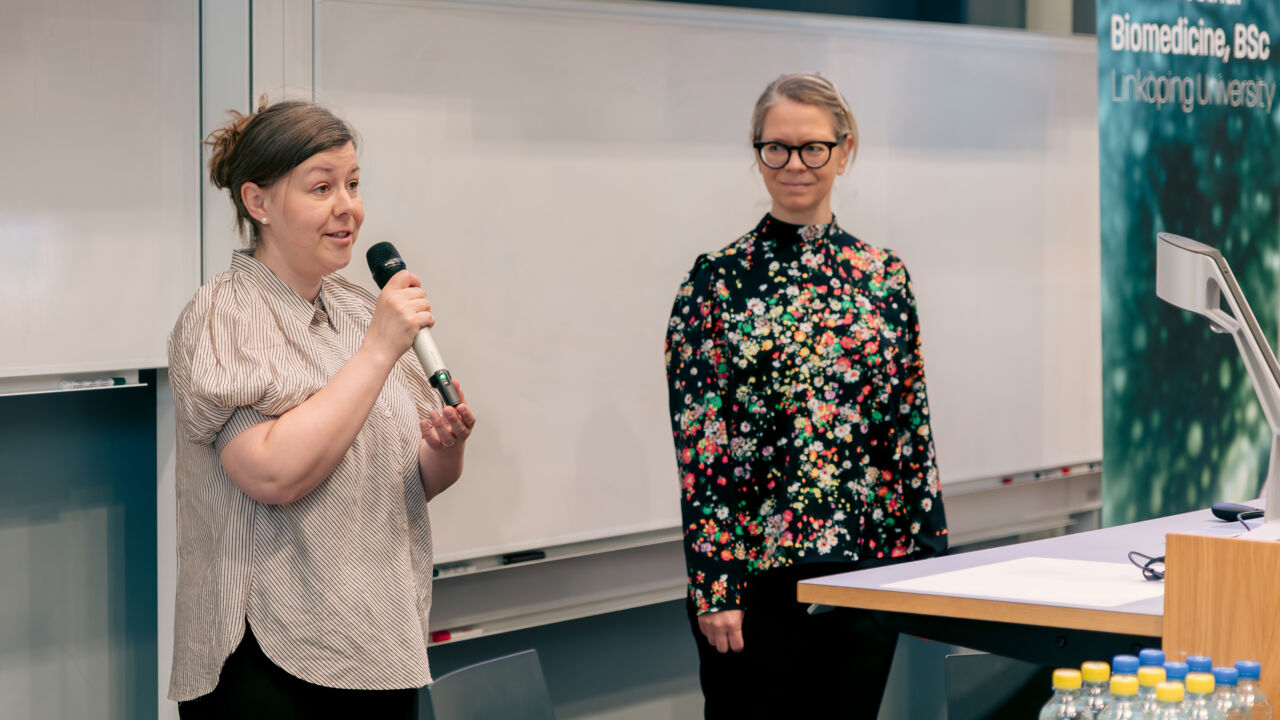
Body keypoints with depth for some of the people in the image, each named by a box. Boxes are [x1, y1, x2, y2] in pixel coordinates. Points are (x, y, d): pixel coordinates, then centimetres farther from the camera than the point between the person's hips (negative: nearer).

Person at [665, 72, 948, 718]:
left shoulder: (884, 276, 7)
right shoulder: (718, 279, -3)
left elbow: (912, 429, 10)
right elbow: (698, 448, -6)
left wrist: (929, 558, 7)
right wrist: (712, 585, -11)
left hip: (868, 567, 3)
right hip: (755, 574, -3)